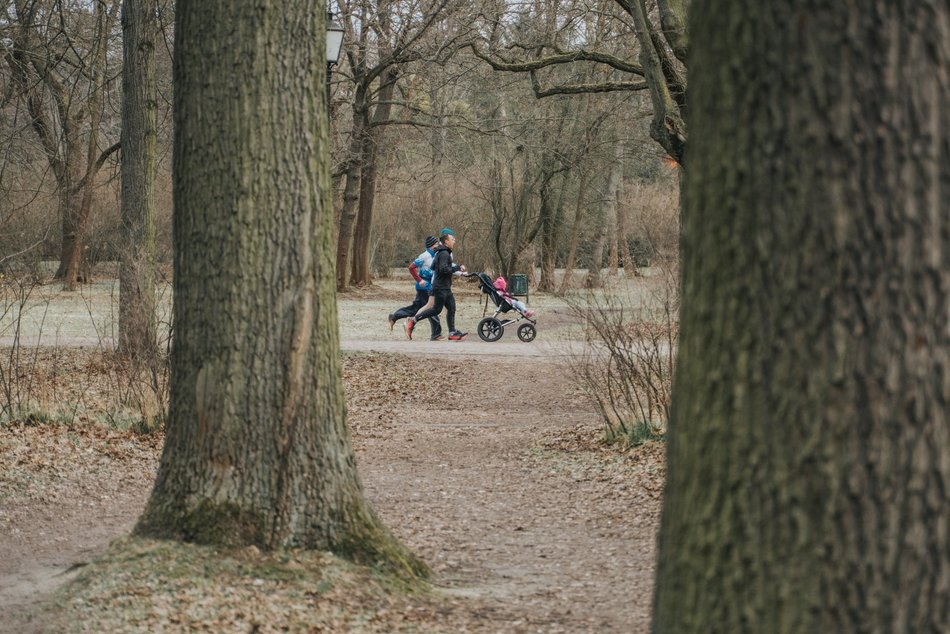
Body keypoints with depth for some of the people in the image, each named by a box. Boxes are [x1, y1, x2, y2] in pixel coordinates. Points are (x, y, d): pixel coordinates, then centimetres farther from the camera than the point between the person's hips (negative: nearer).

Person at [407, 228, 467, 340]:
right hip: (441, 287, -10)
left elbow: (433, 266, 22)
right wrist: (457, 268, -16)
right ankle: (413, 320, 1)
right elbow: (444, 269, -25)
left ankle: (452, 333, 5)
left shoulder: (440, 253, 17)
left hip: (446, 287, 10)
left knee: (451, 308, 6)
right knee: (437, 309, -6)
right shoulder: (444, 253, -15)